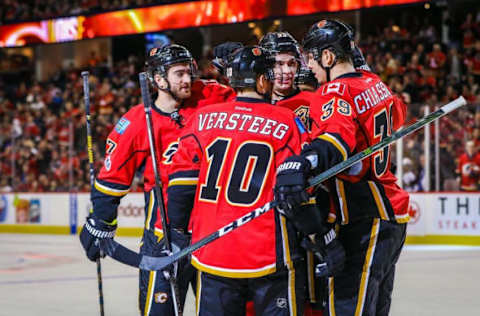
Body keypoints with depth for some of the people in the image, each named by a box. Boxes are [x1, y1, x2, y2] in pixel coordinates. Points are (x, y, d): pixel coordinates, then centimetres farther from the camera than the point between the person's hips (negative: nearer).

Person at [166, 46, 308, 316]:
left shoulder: (203, 119, 4)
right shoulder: (286, 124, -5)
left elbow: (182, 181, 7)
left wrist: (177, 229, 17)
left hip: (212, 257, 4)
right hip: (268, 255, -3)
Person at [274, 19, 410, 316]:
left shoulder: (336, 92, -15)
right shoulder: (374, 83, 11)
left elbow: (336, 140, -35)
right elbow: (396, 114, 32)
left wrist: (302, 164, -52)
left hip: (364, 223, -10)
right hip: (392, 217, 10)